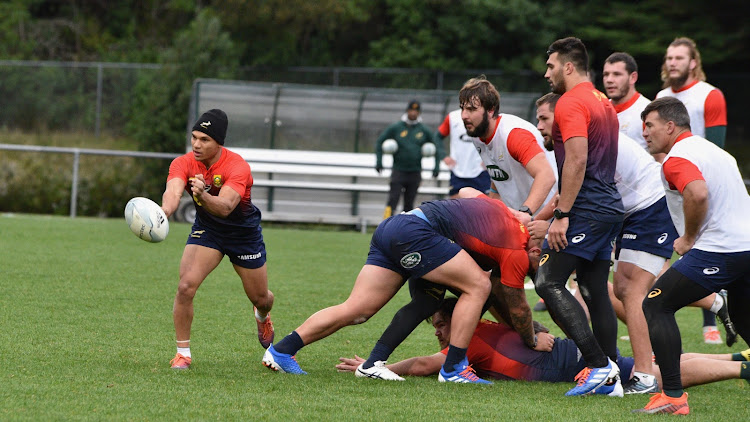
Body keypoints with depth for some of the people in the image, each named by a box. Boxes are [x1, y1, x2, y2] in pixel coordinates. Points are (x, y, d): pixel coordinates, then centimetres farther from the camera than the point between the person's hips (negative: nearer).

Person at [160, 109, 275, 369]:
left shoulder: (237, 167, -31)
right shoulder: (183, 164, -21)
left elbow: (225, 207, -46)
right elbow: (172, 193, -41)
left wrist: (203, 195, -67)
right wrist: (164, 211, -65)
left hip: (244, 233, -2)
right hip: (206, 230, 2)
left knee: (260, 299, 12)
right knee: (186, 286, -20)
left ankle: (263, 316, 52)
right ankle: (183, 352, -5)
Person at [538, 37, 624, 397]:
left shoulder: (571, 103, -10)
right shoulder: (603, 103, 20)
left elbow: (577, 160, -20)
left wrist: (561, 215, -21)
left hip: (586, 210, -10)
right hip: (609, 207, 10)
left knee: (549, 283, -11)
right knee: (595, 291, 10)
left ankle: (599, 364, -19)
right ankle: (609, 378, 6)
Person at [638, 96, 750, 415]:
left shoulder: (677, 158, -9)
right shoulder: (711, 149, 22)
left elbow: (698, 194, -29)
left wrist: (687, 238, -14)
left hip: (717, 250, -9)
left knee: (656, 307, -3)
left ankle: (673, 396, -12)